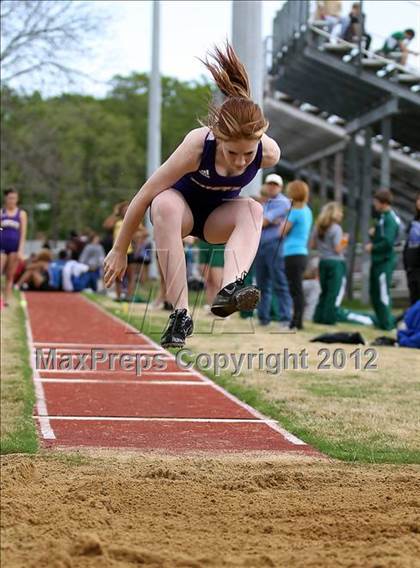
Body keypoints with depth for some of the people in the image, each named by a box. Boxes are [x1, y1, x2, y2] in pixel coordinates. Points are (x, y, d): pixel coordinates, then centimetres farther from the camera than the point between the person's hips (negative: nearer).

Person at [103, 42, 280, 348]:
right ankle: (181, 311, -45)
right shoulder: (197, 146, -37)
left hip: (219, 217, 2)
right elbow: (144, 196, -27)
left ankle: (230, 287, -53)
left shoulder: (269, 153, -29)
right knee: (165, 204, -39)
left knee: (253, 208, -33)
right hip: (183, 205, -2)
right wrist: (120, 250, -19)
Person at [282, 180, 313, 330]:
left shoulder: (294, 212, -13)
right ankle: (298, 321, 15)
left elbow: (282, 231, -8)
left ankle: (296, 322, -11)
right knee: (297, 290, 12)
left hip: (293, 255, -9)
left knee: (295, 290, -10)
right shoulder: (307, 211, 13)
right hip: (302, 254, 9)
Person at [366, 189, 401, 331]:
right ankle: (384, 319, 26)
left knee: (383, 293, -6)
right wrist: (373, 234, 2)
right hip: (378, 260, 10)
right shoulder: (382, 217, 14)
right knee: (374, 292, 16)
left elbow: (388, 242, -24)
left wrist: (373, 247, -13)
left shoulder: (390, 219, -17)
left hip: (385, 261, -10)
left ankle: (387, 323, 1)